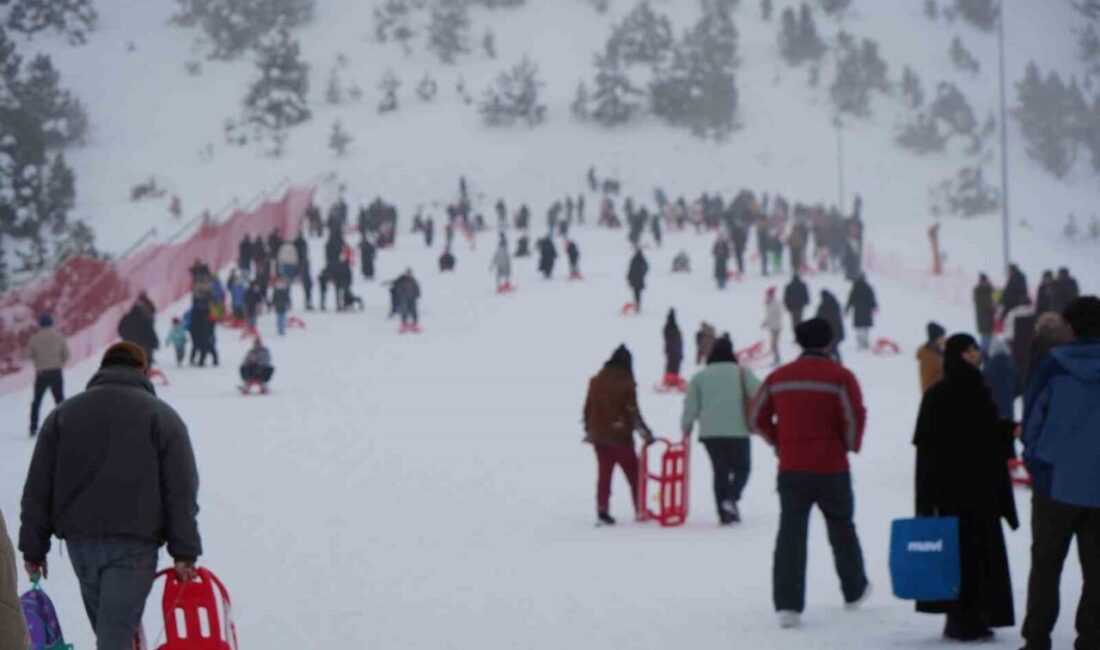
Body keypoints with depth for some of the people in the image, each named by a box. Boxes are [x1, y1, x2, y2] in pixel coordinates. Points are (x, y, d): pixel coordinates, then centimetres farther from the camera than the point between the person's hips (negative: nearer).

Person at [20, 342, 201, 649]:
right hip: (133, 543, -4)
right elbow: (181, 491, -4)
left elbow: (37, 488, 9)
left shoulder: (63, 413, 12)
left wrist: (34, 548, 11)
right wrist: (184, 553, -3)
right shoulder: (161, 415, 2)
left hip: (80, 541, 4)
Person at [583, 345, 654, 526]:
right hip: (620, 437, -5)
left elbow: (588, 408, 11)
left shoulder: (596, 381, 5)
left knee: (604, 474, 8)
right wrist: (644, 432, -7)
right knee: (633, 473, 8)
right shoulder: (626, 384, -12)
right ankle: (640, 509, 13)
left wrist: (588, 430, 22)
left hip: (598, 435, 5)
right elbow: (633, 411, -13)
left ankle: (602, 511, -1)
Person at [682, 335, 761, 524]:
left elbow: (691, 406, 6)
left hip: (710, 432, 2)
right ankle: (732, 498, -14)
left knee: (720, 470, 12)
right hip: (738, 431, -2)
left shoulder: (699, 377, 7)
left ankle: (724, 513, 4)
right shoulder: (742, 373, 1)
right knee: (742, 467, 13)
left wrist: (686, 428, 18)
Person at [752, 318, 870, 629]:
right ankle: (854, 590, 35)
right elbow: (854, 418, -14)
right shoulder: (840, 377, -7)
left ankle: (787, 604, -11)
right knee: (841, 528, 18)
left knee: (791, 534, 0)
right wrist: (852, 446, 5)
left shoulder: (778, 377, 5)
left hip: (790, 469, 2)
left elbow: (759, 418, 8)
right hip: (831, 469, -2)